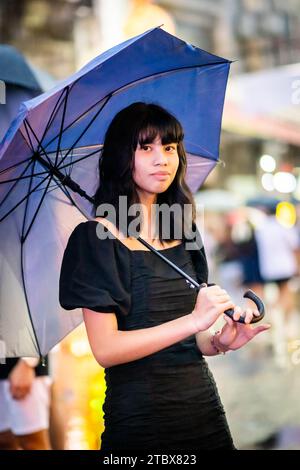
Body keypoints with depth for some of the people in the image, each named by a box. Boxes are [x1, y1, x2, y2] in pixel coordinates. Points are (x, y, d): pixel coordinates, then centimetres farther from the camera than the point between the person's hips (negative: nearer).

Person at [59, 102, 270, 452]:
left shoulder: (184, 232, 8)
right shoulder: (97, 237, -10)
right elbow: (105, 349, -17)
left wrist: (219, 342, -8)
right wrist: (194, 320, -24)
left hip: (203, 406, 5)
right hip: (138, 419, -5)